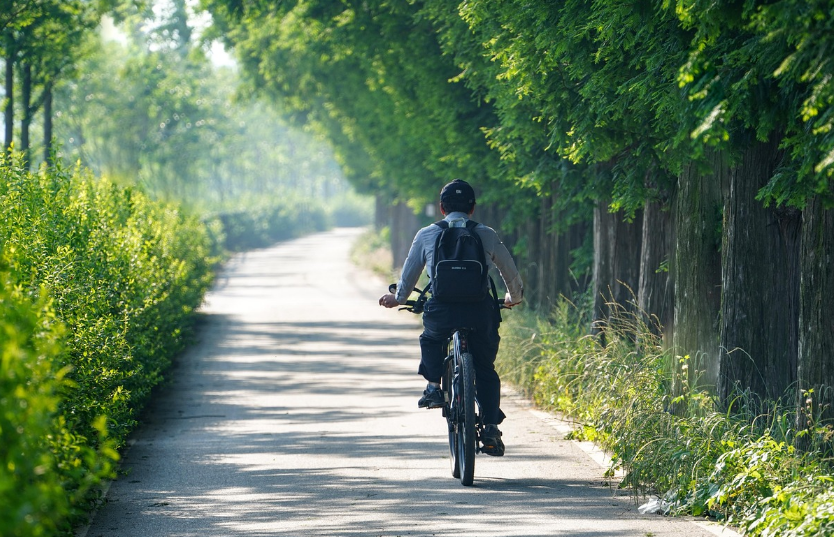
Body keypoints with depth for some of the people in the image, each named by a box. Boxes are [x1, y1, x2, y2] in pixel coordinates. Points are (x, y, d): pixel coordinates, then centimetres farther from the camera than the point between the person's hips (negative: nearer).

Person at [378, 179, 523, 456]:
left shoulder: (426, 235, 12)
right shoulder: (487, 235, 12)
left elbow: (409, 273, 22)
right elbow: (510, 272, 22)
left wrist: (398, 298, 43)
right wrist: (514, 298, 43)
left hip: (441, 311, 0)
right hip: (480, 309, 0)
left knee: (430, 339, 34)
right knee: (486, 370, 16)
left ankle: (434, 386, 14)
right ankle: (491, 428, 2)